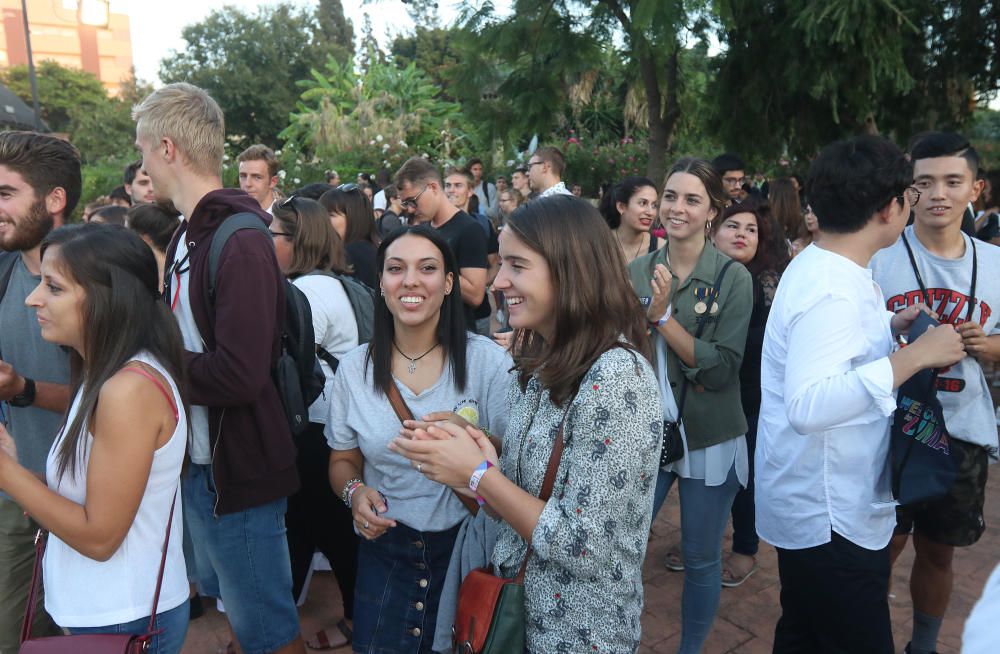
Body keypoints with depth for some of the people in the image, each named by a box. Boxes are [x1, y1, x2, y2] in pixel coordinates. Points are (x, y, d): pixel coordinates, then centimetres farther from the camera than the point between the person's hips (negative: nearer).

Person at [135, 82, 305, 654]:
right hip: (199, 462, 9)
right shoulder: (189, 233, 8)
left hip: (239, 472, -9)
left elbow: (240, 373, -27)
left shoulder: (240, 243, -21)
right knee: (233, 607, 25)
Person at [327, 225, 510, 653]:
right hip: (385, 549, 2)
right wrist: (355, 491, -13)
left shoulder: (488, 360, -12)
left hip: (468, 545, -1)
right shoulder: (354, 368, -3)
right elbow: (342, 461, 8)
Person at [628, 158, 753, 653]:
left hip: (709, 439, -2)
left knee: (701, 559, 12)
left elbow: (722, 368, -17)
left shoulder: (733, 277, -10)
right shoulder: (637, 271, 0)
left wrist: (663, 318, -23)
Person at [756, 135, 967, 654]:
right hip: (829, 517, -10)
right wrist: (913, 356, -31)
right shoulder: (833, 291, -25)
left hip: (810, 508, 10)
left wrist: (889, 327, 11)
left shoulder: (818, 266, 6)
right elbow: (808, 406, -36)